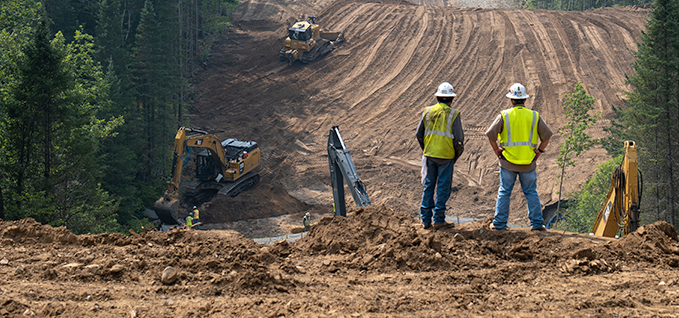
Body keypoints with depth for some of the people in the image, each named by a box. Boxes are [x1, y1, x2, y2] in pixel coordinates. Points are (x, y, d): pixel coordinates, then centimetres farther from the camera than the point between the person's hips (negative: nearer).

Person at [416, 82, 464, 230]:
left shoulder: (427, 112, 3)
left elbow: (419, 134, 8)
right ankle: (439, 219, 3)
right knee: (443, 188, 3)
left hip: (429, 155, 3)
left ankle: (426, 219, 11)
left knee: (428, 186, 10)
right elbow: (458, 138, -9)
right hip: (446, 156, -3)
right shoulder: (453, 114, -8)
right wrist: (457, 154, 7)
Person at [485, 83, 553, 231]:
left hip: (507, 162, -1)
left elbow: (490, 134, -11)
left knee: (504, 192, 7)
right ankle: (536, 223, 7)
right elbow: (547, 134, 0)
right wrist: (539, 151, 8)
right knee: (531, 193, 9)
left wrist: (496, 150, 1)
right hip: (528, 163, 1)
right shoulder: (534, 116, -1)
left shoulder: (504, 115, -5)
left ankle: (499, 223, 8)